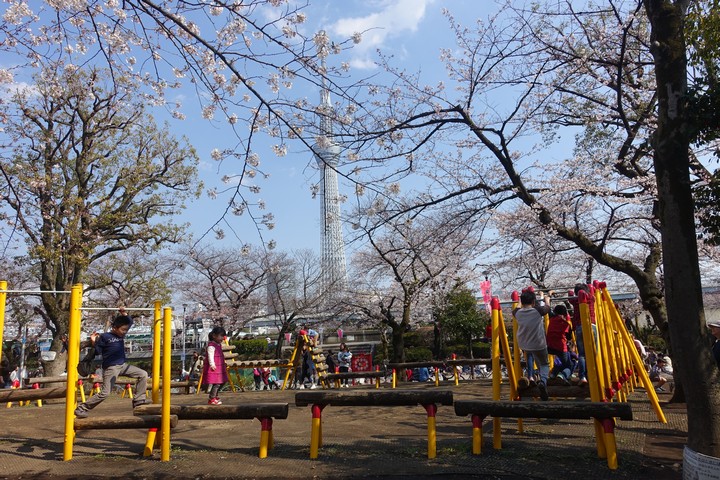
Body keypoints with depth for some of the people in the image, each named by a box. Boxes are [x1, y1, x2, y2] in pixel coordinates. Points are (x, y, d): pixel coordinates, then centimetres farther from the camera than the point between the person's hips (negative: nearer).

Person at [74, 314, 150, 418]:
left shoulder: (121, 334, 9)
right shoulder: (104, 337, -10)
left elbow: (130, 322, 20)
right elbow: (97, 351, -7)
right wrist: (94, 343, -22)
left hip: (123, 365, 7)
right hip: (111, 368, -7)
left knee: (143, 374, 1)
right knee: (105, 393, -9)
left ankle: (139, 400, 7)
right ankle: (82, 408, 7)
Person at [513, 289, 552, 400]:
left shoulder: (517, 313, -4)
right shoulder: (538, 311, -12)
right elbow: (547, 307, 10)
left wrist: (522, 300, 41)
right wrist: (547, 297, 30)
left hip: (523, 345, 4)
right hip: (539, 345, -4)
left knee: (528, 353, 37)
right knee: (544, 364, 15)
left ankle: (530, 376, 32)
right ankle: (543, 380, -16)